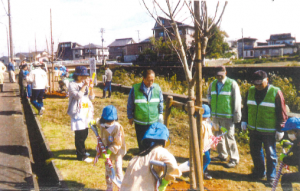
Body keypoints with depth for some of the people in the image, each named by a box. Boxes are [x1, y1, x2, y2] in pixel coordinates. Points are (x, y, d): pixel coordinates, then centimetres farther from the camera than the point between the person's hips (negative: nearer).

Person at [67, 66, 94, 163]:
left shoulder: (85, 83, 11)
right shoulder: (72, 85, -7)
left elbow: (91, 97, 8)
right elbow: (78, 95, -21)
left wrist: (91, 87, -8)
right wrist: (84, 86, -21)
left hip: (86, 112, 7)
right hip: (78, 113, -7)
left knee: (85, 133, 15)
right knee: (79, 134, -5)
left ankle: (80, 150, 34)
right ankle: (81, 155, 3)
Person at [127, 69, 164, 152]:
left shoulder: (157, 88, -6)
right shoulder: (135, 89, -13)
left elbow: (160, 102, 9)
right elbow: (130, 104, -1)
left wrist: (160, 114, 12)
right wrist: (130, 116, 4)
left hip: (154, 121, 1)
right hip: (140, 122, -1)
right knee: (141, 142, 14)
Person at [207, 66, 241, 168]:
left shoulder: (232, 84, -7)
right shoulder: (213, 84, 10)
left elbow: (237, 100, -6)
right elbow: (209, 95, 28)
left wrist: (237, 115, -9)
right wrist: (210, 100, 5)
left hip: (227, 116, -6)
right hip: (216, 115, 7)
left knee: (229, 136, -6)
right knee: (218, 135, 15)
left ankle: (234, 158, 6)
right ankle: (222, 155, 32)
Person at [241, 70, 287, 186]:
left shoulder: (276, 92, -11)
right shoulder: (251, 91, 3)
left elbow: (282, 113, -8)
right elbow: (246, 107, 14)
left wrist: (280, 129, -8)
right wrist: (244, 121, 10)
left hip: (269, 131, -5)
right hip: (253, 129, 5)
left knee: (270, 154, 6)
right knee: (255, 152, 15)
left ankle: (271, 177, 20)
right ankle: (259, 172, 34)